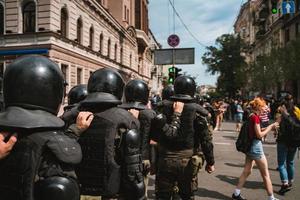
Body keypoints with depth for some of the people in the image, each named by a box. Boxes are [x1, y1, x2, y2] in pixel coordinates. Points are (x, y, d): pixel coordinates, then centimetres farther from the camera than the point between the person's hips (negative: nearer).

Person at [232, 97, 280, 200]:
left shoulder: (250, 116, 8)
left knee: (247, 171, 15)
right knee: (265, 174, 6)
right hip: (256, 146, -9)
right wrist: (270, 127, -8)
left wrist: (268, 128, 9)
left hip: (249, 146, 9)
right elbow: (259, 135, -18)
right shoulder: (256, 117, -17)